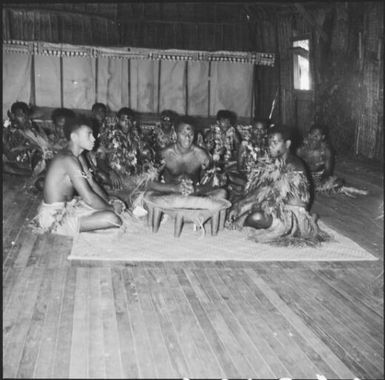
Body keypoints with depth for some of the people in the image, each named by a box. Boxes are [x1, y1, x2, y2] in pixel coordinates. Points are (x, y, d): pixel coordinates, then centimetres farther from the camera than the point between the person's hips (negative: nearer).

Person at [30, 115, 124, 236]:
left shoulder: (78, 156, 7)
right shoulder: (68, 160, -25)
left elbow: (92, 184, 10)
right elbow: (88, 198, -27)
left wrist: (110, 202, -2)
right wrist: (111, 208, -14)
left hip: (68, 204, 10)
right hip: (55, 216, -10)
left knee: (118, 204, 11)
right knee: (112, 218, -23)